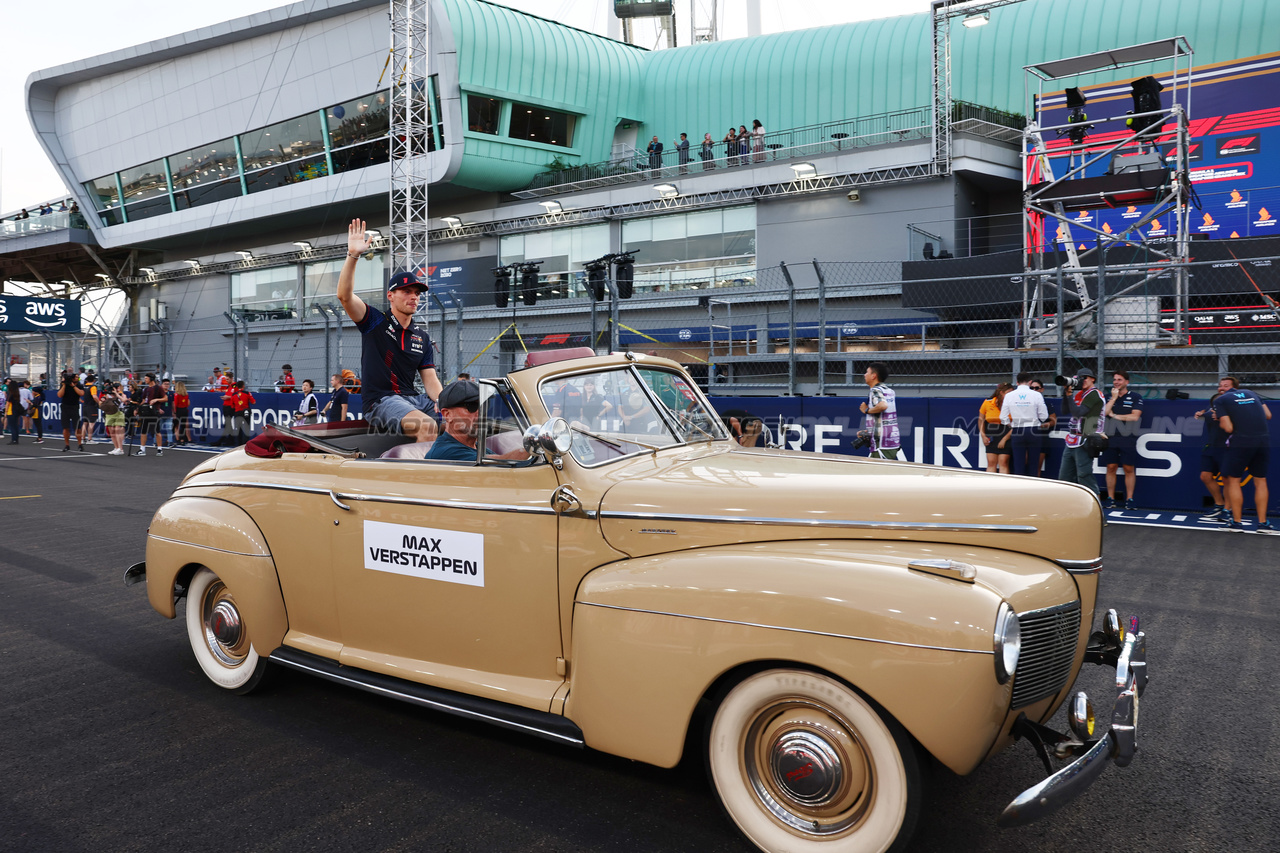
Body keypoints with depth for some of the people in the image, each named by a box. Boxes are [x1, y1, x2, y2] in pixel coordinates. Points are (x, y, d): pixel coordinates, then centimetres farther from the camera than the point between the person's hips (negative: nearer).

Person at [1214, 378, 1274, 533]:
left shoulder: (1220, 400, 2)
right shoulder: (1250, 393, 17)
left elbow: (1228, 428, -6)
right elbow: (1268, 415, 16)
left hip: (1241, 441, -4)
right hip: (1264, 440, 4)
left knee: (1233, 480, 9)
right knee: (1260, 480, 14)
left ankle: (1237, 522, 10)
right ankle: (1262, 523, 15)